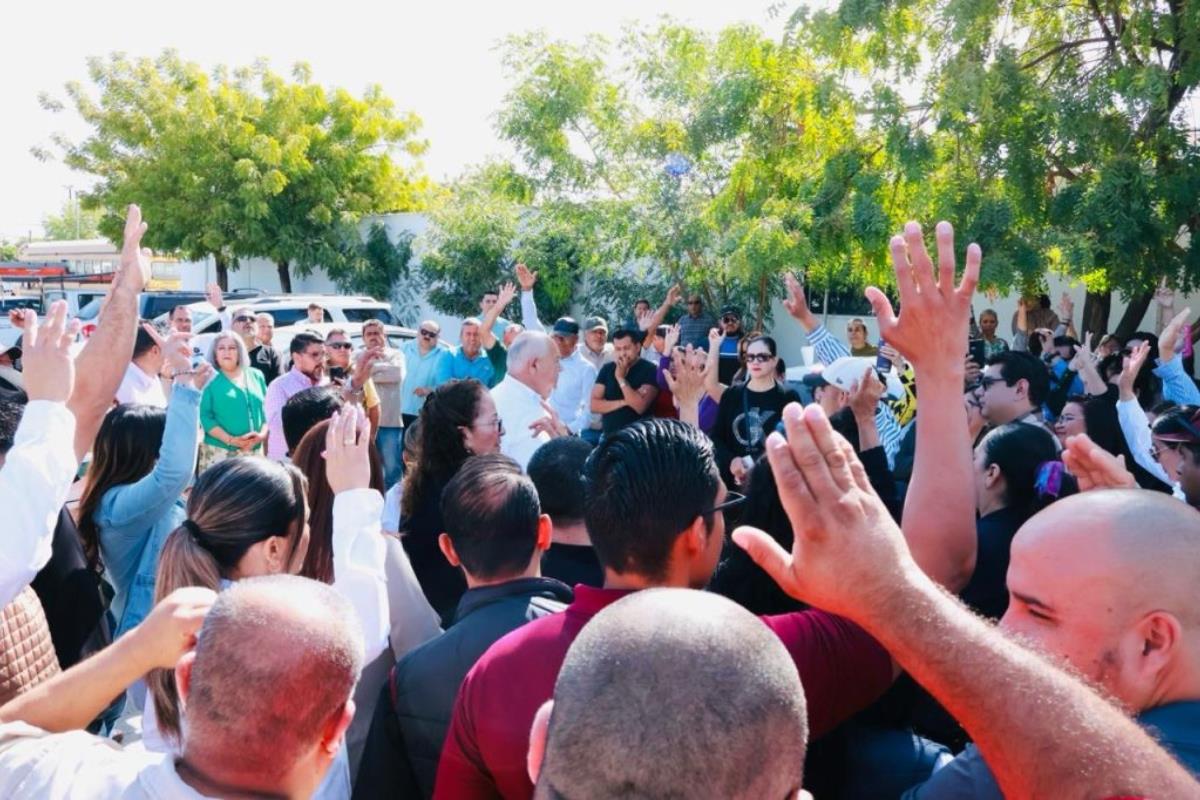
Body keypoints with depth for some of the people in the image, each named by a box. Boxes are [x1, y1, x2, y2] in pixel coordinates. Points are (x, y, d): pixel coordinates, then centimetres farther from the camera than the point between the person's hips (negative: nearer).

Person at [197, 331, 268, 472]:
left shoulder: (256, 376, 13)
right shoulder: (209, 380, 2)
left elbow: (267, 409, 11)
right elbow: (204, 416, -6)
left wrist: (262, 434, -7)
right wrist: (230, 440, -16)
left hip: (254, 451, 3)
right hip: (219, 451, -3)